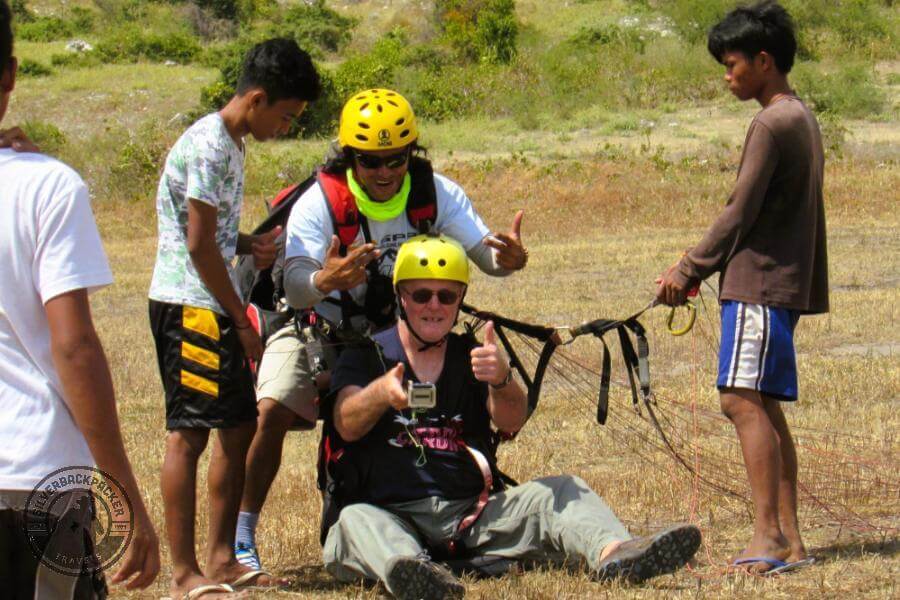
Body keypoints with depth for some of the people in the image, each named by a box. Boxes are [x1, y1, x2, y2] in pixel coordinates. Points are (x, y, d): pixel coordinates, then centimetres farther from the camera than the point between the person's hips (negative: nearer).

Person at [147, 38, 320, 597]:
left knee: (239, 425, 11)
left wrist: (251, 245, 1)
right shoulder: (209, 147, -16)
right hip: (189, 306, -10)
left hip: (211, 306, 10)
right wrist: (242, 321, -12)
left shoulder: (229, 145, 15)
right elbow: (199, 245, -18)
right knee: (190, 432, -8)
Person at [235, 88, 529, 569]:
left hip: (392, 332, 3)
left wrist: (510, 258, -47)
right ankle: (241, 535, -12)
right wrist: (325, 281, -61)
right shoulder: (321, 201, -26)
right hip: (319, 330, -3)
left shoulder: (434, 193, -16)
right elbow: (295, 287, -37)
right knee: (271, 413, -23)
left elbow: (484, 251, -22)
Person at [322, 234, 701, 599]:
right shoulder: (365, 357, 9)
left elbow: (511, 422, -4)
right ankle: (407, 568, -69)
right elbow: (346, 425, -11)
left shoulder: (472, 357, 16)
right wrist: (380, 394, -35)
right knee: (356, 521, -35)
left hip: (471, 514, 3)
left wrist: (502, 380, -28)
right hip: (388, 513, -3)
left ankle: (611, 552, -46)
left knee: (561, 492, -15)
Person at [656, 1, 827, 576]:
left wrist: (690, 271, -4)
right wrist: (699, 264, 18)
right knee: (765, 405, 9)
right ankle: (789, 538, 8)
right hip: (785, 281, 10)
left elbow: (741, 213, -14)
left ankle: (768, 536, -21)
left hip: (760, 280, -10)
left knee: (744, 399, -15)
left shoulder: (773, 124, -14)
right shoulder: (803, 118, 17)